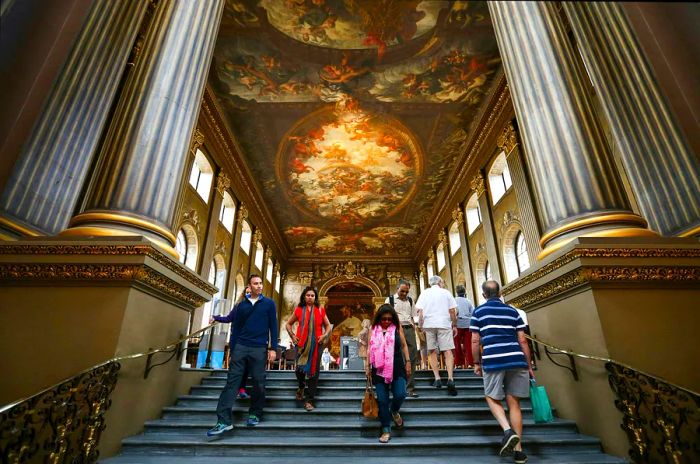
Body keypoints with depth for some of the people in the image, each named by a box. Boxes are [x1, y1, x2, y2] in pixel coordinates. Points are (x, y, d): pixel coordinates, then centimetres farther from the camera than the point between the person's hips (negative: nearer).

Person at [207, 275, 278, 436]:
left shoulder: (269, 303, 4)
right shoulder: (242, 305, 11)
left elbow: (273, 326, 1)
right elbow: (236, 327, 13)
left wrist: (273, 348, -5)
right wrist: (232, 349, 9)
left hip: (259, 349, -2)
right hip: (240, 347, 2)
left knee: (258, 383, 3)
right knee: (232, 381, -4)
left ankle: (255, 414, 21)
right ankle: (224, 420, -1)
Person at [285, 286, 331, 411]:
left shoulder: (320, 310, 5)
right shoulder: (299, 309, 5)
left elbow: (328, 325, 14)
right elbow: (288, 324, 16)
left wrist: (324, 336, -2)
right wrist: (292, 336, 4)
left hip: (316, 344, 0)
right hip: (301, 344, 0)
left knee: (313, 371, 0)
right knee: (299, 369, -2)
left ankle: (309, 400, 11)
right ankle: (301, 386, 33)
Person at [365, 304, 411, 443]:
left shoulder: (397, 328, 2)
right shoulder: (374, 329, 4)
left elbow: (404, 345, 8)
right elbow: (369, 348, 7)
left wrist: (408, 362, 4)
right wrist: (368, 365, 5)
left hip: (397, 368, 0)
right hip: (379, 369, 1)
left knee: (400, 395, -10)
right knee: (382, 400, 2)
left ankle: (394, 411, 26)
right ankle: (386, 430, 17)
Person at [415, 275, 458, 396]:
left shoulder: (424, 293, 10)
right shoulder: (446, 292, 9)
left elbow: (420, 312, 2)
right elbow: (452, 311, 4)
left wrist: (420, 326, 6)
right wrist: (454, 325, 12)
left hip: (429, 324, 1)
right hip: (444, 324, -1)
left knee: (432, 351, 8)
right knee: (447, 351, 0)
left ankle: (437, 378, 3)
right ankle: (450, 379, -13)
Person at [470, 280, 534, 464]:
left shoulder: (478, 312, 6)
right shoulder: (512, 311, 13)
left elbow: (475, 341, 3)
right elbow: (523, 341, 10)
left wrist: (477, 363, 14)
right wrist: (529, 366, 18)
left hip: (493, 361, -3)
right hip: (516, 360, 3)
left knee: (492, 398, 15)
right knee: (513, 402, 11)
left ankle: (508, 431, -8)